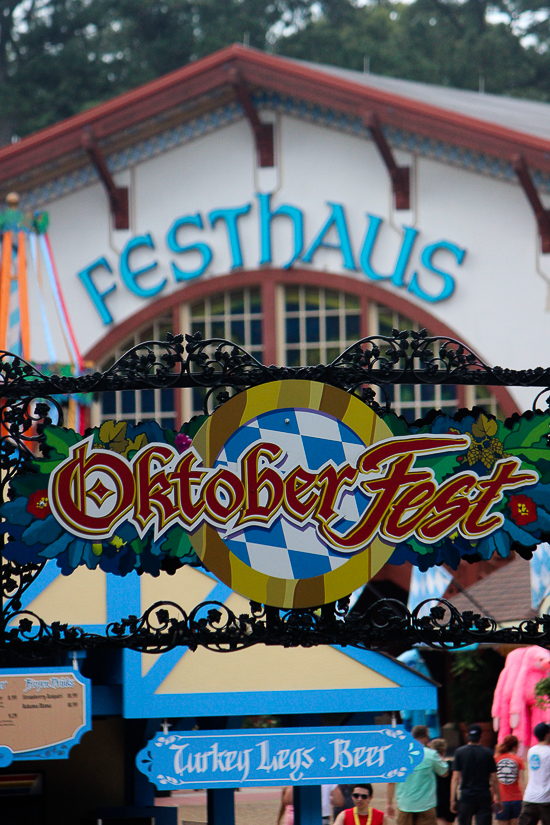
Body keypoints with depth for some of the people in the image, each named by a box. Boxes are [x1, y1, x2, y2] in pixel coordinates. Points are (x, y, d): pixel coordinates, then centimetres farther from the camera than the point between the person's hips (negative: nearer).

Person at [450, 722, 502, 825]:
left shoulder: (460, 752, 0)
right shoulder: (487, 753, 1)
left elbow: (455, 778, -3)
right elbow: (494, 779, 2)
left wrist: (453, 800, -1)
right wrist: (498, 799, 9)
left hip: (466, 797, 0)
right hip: (484, 796, 0)